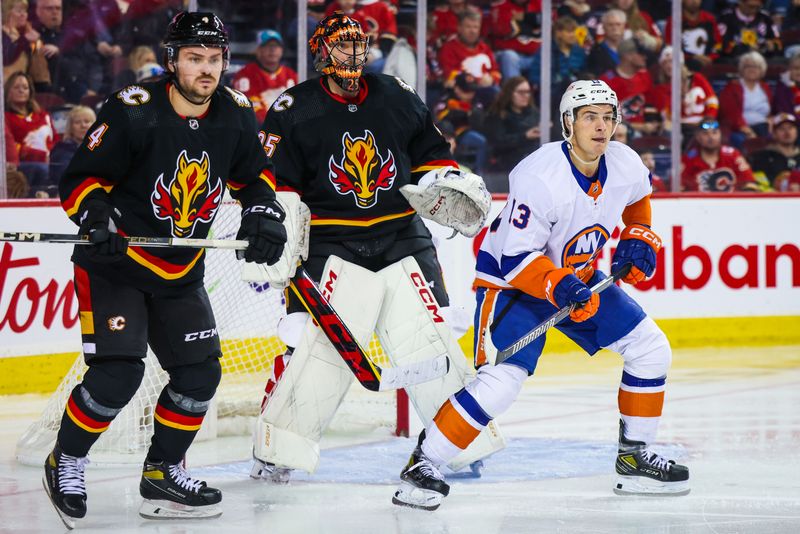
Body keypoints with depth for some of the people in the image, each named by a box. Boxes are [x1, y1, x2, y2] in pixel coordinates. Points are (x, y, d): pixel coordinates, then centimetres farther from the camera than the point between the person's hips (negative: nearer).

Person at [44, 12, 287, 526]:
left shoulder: (235, 115, -4)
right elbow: (81, 179, -14)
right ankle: (66, 463, 5)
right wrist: (96, 218, -31)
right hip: (114, 261, -6)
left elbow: (253, 173, 12)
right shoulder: (133, 112, -21)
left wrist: (263, 211, -6)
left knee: (200, 371, 2)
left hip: (180, 272, 6)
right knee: (119, 370, -17)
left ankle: (162, 474, 21)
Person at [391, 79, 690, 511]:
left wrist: (638, 237, 3)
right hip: (511, 280, -7)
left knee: (651, 349, 1)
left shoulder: (626, 165, -10)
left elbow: (638, 198, 18)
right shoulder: (540, 178, -31)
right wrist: (558, 286, -41)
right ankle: (422, 467, -14)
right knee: (500, 380, -25)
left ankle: (634, 459, 14)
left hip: (579, 277, 7)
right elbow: (517, 259, -28)